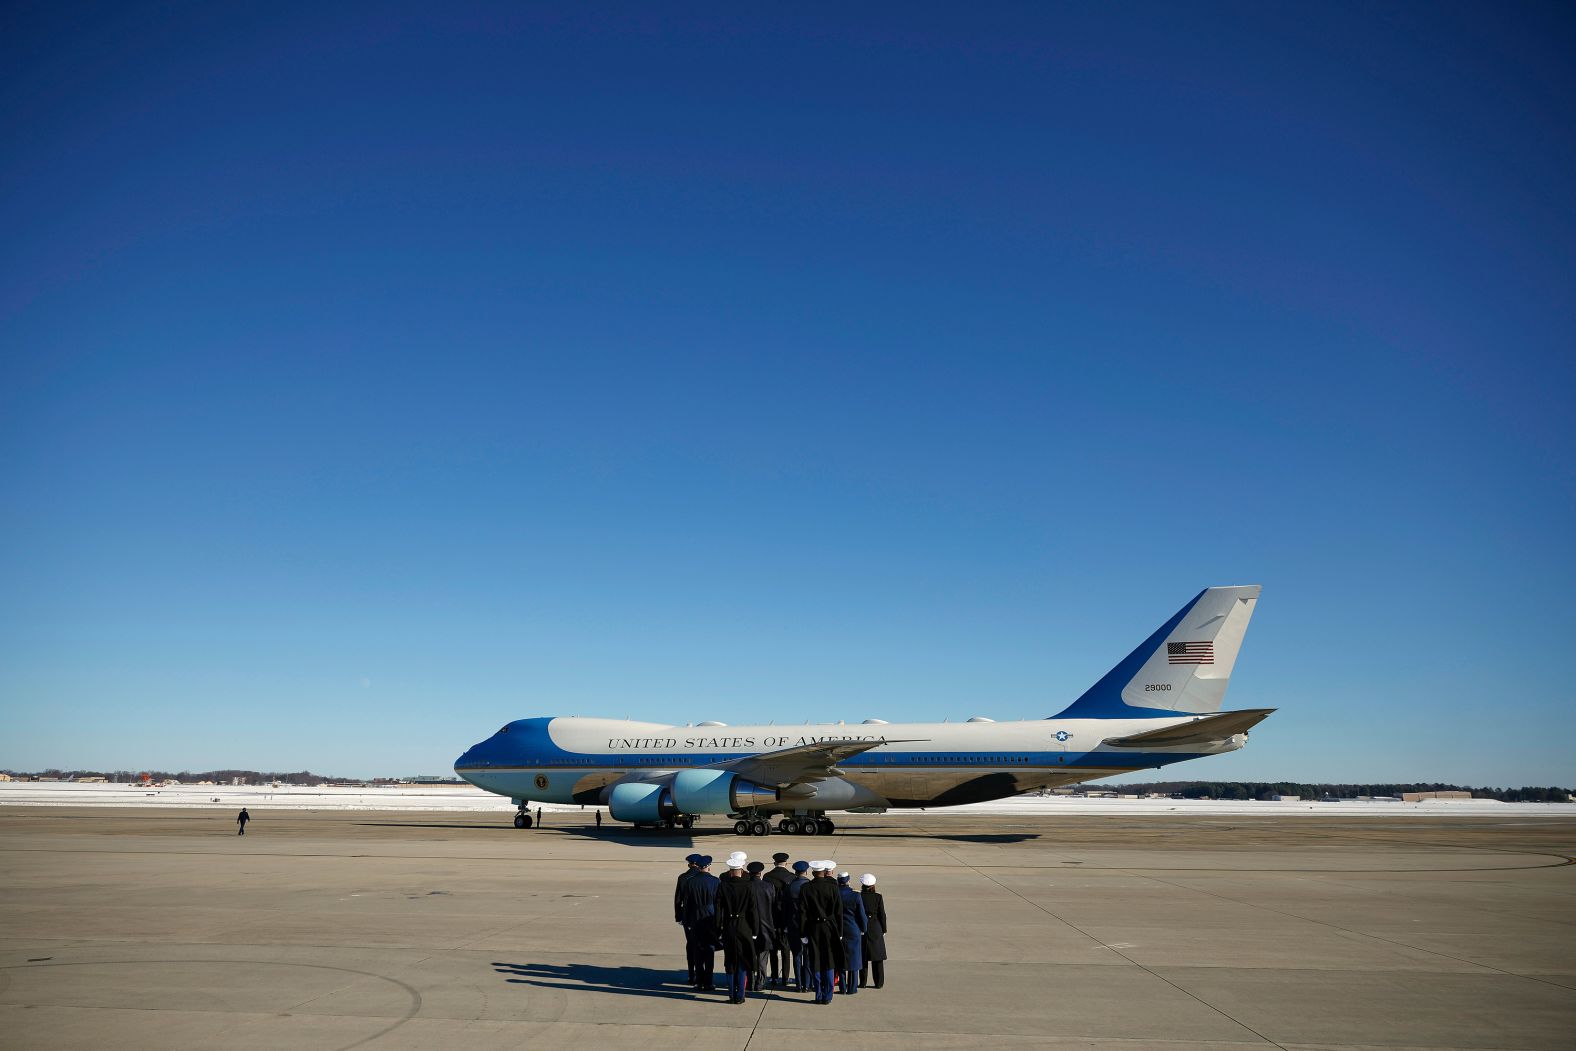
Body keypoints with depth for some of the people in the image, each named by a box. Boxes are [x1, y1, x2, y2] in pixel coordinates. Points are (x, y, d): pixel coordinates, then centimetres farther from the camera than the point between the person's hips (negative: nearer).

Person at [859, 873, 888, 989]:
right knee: (877, 957, 7)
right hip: (875, 929, -1)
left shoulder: (858, 897, -6)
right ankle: (879, 982, 8)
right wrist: (883, 930, 7)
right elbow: (882, 914, -3)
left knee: (862, 957, 10)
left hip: (861, 928, 1)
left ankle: (863, 982, 12)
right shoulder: (878, 897, -6)